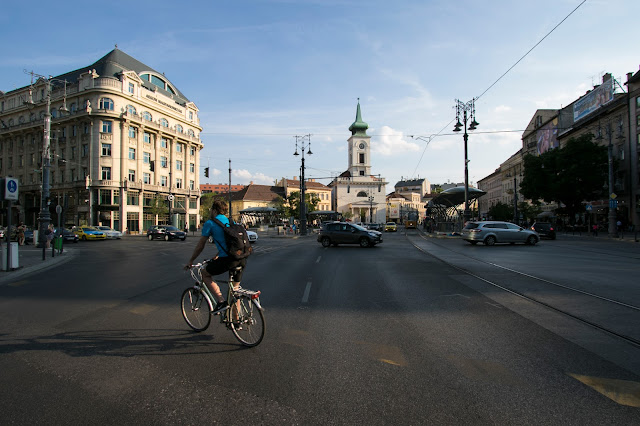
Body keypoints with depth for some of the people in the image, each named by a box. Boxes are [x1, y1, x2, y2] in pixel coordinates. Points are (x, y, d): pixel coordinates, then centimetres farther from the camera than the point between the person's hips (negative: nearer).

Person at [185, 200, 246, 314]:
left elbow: (200, 246, 10)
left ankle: (221, 301, 5)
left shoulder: (210, 223, 5)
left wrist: (190, 261, 23)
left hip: (228, 260, -6)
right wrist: (217, 256, 46)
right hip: (242, 259, 7)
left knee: (205, 274, 18)